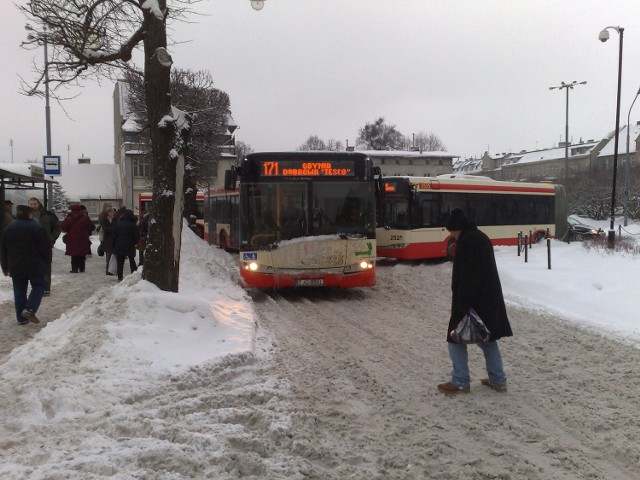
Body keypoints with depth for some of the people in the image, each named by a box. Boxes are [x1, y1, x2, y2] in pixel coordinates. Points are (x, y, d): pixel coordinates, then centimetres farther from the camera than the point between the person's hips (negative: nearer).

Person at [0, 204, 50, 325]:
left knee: (19, 291, 10)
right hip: (35, 266, -4)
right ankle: (29, 309, -11)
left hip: (15, 267, 4)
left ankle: (21, 318, 11)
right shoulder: (37, 228, -9)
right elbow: (46, 248, -9)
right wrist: (45, 264, 5)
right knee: (38, 287, 9)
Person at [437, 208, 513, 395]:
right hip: (489, 300, 10)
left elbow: (468, 277, -24)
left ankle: (460, 382, 6)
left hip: (473, 301, -10)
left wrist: (462, 305, -23)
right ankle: (498, 380, 23)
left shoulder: (467, 242, -18)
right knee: (487, 338, 17)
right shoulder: (481, 237, 13)